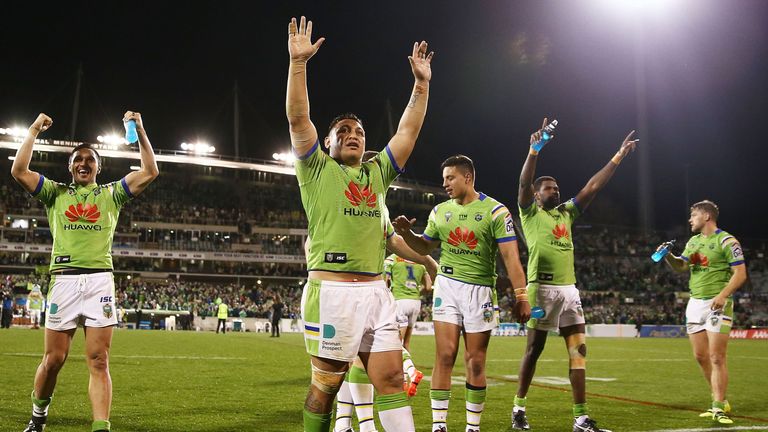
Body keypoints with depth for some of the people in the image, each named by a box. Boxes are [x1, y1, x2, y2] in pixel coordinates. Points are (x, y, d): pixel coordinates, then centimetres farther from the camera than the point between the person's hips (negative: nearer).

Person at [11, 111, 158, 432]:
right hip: (64, 279, 0)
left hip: (99, 279, 0)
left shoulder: (111, 194, 16)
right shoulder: (56, 193, 16)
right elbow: (19, 171, 3)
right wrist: (34, 131, 7)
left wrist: (140, 130, 4)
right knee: (54, 359, 5)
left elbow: (150, 172, 8)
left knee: (98, 361, -6)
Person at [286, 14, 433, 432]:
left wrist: (421, 84, 13)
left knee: (391, 378, 1)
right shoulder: (317, 169, 6)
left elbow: (408, 131, 17)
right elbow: (297, 118, -5)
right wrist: (298, 62, -11)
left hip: (376, 292, 5)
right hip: (331, 291, -4)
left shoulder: (376, 173, 19)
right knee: (326, 383, 3)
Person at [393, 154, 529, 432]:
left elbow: (510, 256, -10)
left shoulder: (495, 211, -6)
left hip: (480, 290, -2)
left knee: (475, 362, 3)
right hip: (447, 285, 3)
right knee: (445, 357, -5)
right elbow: (425, 247, 20)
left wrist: (521, 296, -16)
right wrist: (406, 234, 0)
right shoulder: (440, 211, 8)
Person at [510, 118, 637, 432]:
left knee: (578, 349, -1)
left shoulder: (566, 213, 17)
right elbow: (524, 183, -16)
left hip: (569, 288, 6)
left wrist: (619, 155, 13)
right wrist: (534, 149, -28)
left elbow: (593, 187, 15)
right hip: (542, 287, -6)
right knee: (534, 349, 2)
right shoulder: (529, 213, 2)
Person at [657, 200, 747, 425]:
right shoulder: (693, 241, 15)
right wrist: (668, 256, -8)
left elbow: (740, 273, -13)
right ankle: (720, 400, 22)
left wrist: (723, 295, -25)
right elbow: (680, 266, 12)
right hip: (695, 303, 7)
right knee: (701, 356, 8)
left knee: (716, 358, -8)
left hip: (717, 304, -7)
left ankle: (718, 408, -1)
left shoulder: (727, 241, -9)